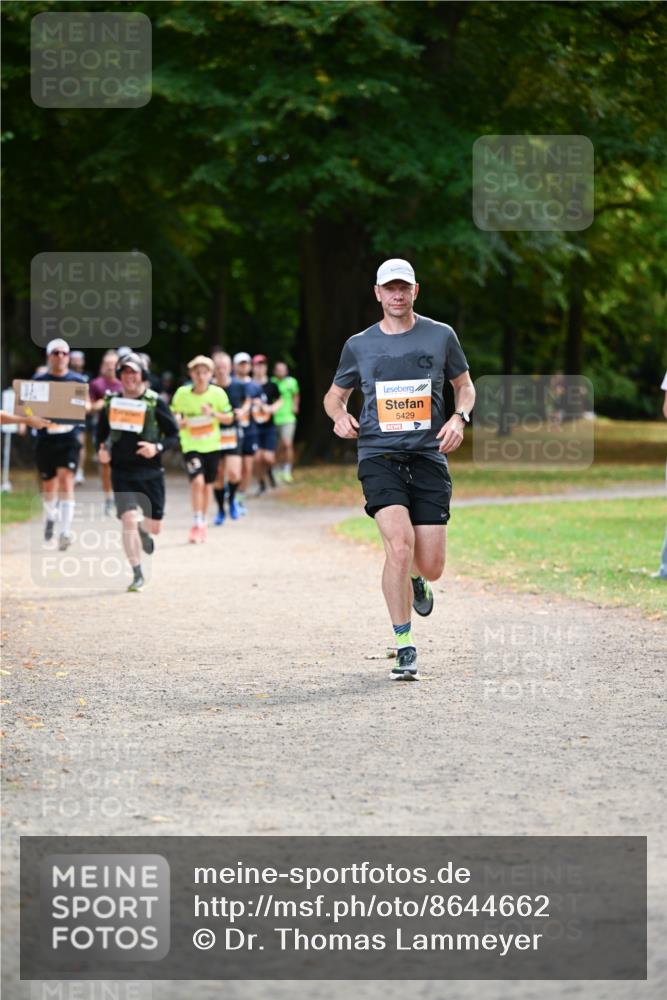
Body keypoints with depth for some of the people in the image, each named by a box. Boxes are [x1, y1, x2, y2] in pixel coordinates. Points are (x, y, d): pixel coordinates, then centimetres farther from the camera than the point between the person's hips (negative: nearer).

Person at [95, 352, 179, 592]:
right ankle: (137, 575, -4)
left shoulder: (155, 403, -5)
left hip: (150, 472, 0)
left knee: (154, 526, 7)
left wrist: (158, 447, -20)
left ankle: (143, 531, 46)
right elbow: (101, 431, 16)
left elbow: (174, 435, -2)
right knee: (129, 520, -15)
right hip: (122, 471, 0)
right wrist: (101, 450, -4)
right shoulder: (111, 402, 2)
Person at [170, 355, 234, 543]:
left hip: (211, 445, 2)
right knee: (197, 481, -20)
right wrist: (180, 422, -16)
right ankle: (196, 524, -13)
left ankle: (202, 524, 29)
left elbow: (229, 419, 1)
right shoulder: (182, 393, -7)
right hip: (191, 445, -2)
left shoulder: (218, 393, -6)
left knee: (207, 485, 11)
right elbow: (173, 416, 6)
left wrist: (213, 414, -17)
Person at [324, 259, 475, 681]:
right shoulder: (359, 345, 8)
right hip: (379, 456, -1)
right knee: (399, 542, -23)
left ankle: (415, 580, 38)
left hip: (429, 456, 1)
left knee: (430, 566, -3)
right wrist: (340, 415, -2)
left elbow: (465, 385, 19)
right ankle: (405, 649, -13)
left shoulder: (441, 336, 7)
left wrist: (459, 417, -2)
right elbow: (335, 394, 21)